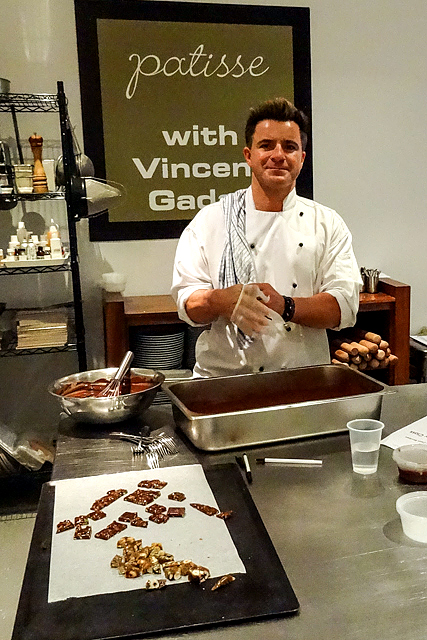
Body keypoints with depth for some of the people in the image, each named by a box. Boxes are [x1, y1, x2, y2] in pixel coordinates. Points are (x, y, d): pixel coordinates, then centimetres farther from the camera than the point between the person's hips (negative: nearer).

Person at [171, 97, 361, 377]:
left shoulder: (327, 224, 9)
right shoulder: (209, 220, 7)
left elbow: (344, 306, 0)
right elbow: (188, 302, 2)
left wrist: (285, 306, -17)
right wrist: (221, 300, -21)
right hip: (223, 374, -1)